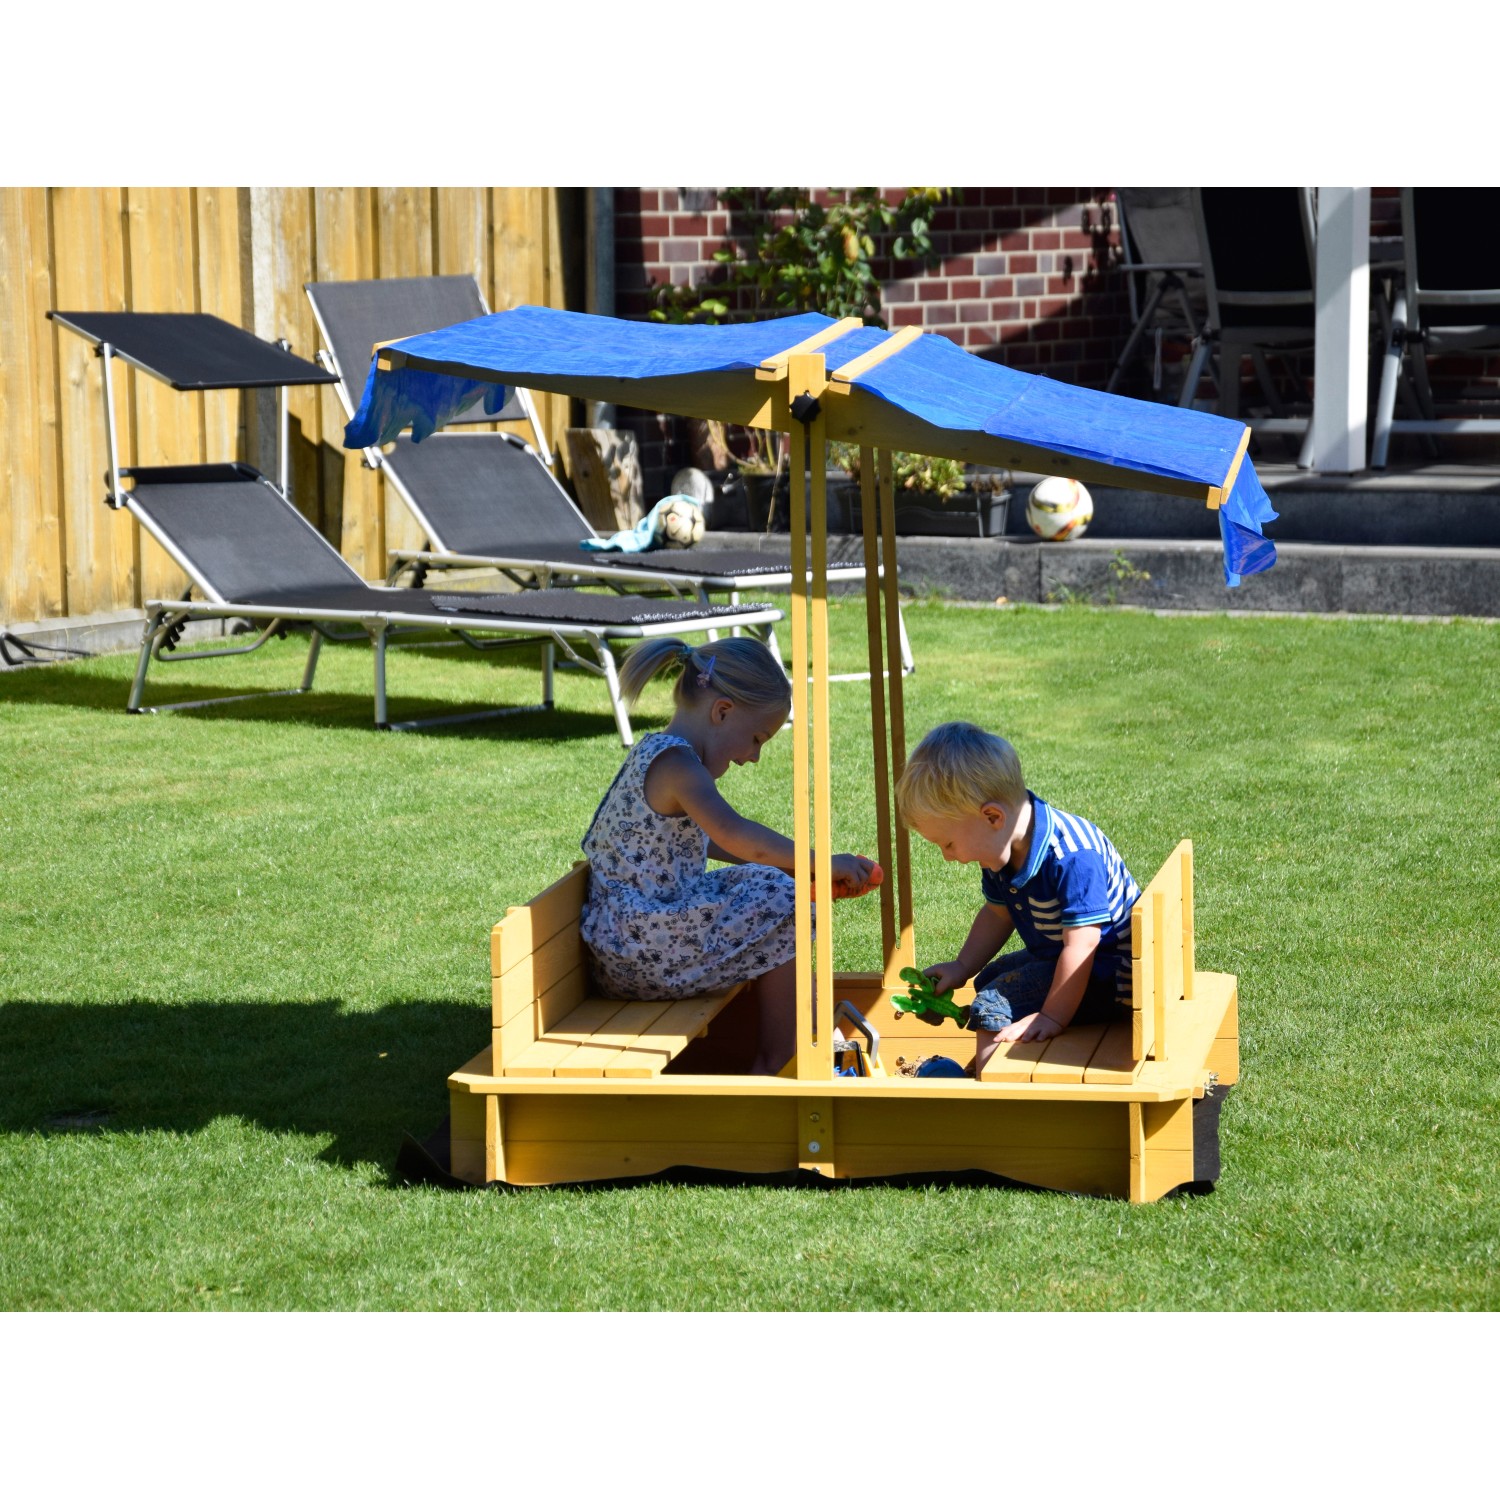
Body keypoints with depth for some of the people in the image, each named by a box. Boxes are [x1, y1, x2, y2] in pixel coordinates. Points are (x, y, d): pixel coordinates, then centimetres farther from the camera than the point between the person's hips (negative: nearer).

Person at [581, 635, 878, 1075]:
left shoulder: (654, 755, 15)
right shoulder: (674, 763, -18)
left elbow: (709, 841, 31)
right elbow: (736, 836, -34)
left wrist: (779, 865, 21)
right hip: (642, 951, -11)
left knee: (760, 885, 22)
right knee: (781, 905, -7)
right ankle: (776, 1064, -2)